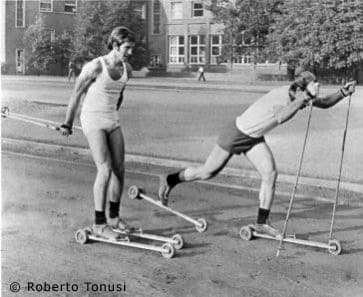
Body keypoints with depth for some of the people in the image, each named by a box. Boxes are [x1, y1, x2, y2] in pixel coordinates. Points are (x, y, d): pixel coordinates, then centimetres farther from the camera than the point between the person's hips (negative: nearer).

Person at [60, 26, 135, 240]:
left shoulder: (127, 69, 2)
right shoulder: (96, 67, -16)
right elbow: (77, 95, -7)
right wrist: (68, 124, 0)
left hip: (112, 121, 7)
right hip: (93, 120, -7)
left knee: (119, 169, 5)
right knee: (105, 169, -14)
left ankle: (114, 217, 22)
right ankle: (99, 224, -6)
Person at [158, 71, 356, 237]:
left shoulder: (300, 95, -9)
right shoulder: (281, 95, -34)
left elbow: (324, 103, 2)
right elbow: (280, 117, -54)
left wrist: (343, 93, -15)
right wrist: (307, 97, -54)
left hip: (254, 137, 7)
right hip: (236, 133, -7)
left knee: (270, 175, -7)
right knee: (207, 173, 6)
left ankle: (261, 223, 4)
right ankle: (169, 180, 31)